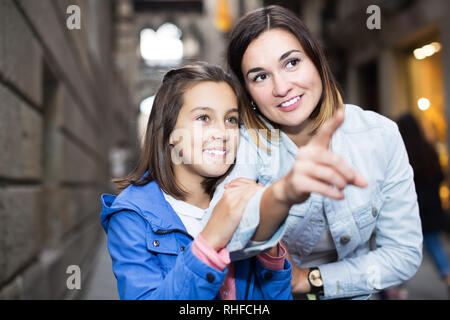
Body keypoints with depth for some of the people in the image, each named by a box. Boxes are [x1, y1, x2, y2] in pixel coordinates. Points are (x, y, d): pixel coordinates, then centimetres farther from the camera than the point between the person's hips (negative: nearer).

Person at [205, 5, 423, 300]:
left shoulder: (379, 135, -11)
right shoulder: (246, 142, -14)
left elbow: (404, 254, -7)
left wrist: (309, 280, -13)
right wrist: (282, 194, -47)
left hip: (353, 293, 0)